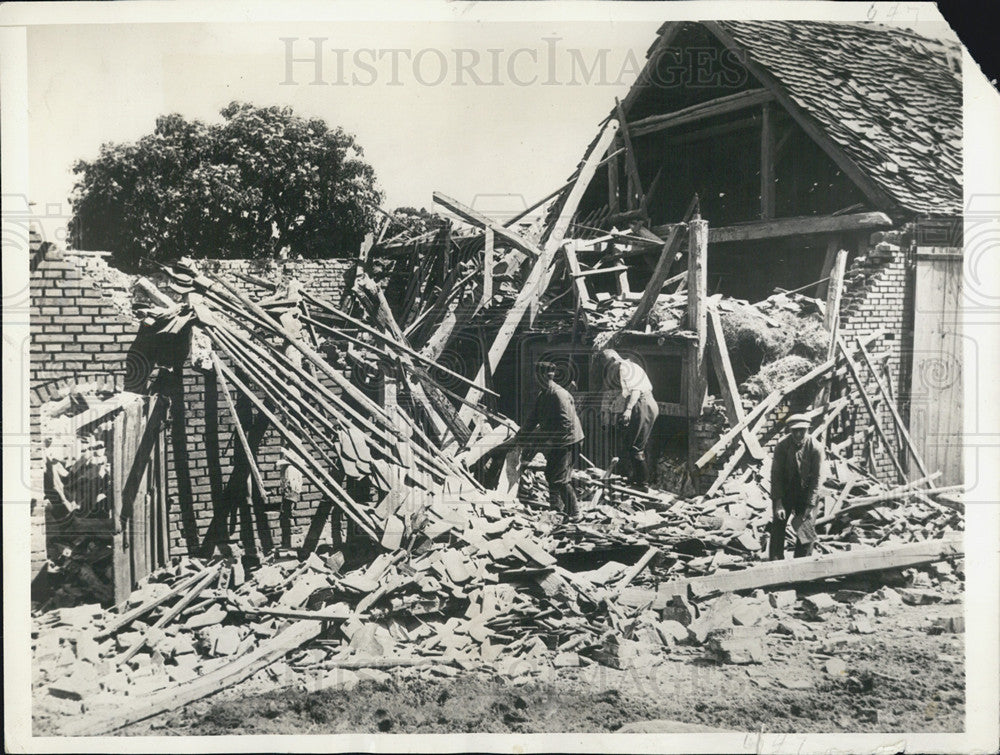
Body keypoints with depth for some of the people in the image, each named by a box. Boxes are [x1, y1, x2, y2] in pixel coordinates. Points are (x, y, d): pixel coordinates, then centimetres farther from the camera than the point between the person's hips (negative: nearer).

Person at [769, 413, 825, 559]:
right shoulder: (782, 445, -16)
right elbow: (776, 475, -11)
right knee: (778, 525, -4)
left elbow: (817, 478, -12)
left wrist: (810, 506, -15)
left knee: (806, 530, -2)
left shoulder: (816, 448, -17)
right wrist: (778, 503, -16)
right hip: (784, 489, 0)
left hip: (806, 491, 0)